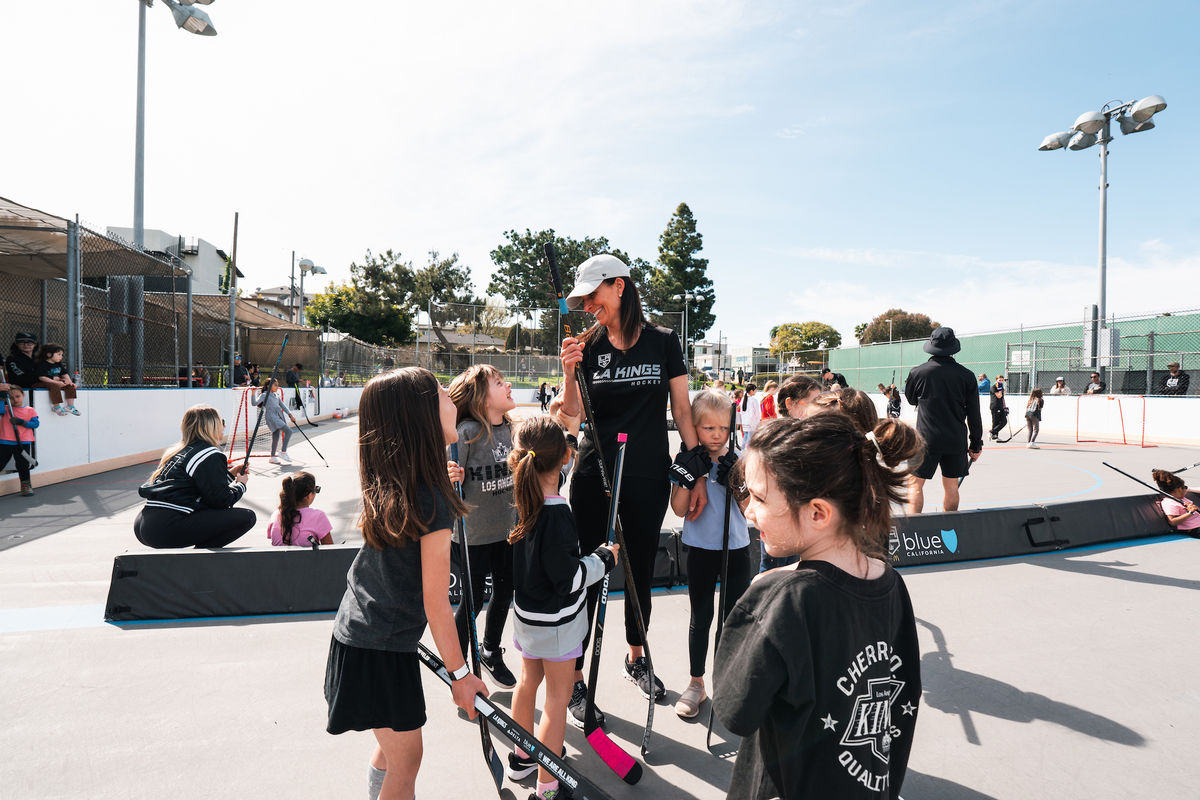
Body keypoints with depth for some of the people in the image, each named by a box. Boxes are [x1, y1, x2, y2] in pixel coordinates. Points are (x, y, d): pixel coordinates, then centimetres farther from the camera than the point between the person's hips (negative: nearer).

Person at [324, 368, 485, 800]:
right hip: (383, 654, -8)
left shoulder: (386, 486, -3)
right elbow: (435, 603, -21)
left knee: (392, 744, 26)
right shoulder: (433, 504, -26)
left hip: (355, 632, 8)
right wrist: (459, 673, -11)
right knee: (406, 759, 11)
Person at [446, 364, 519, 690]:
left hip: (508, 528, 6)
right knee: (472, 601, 7)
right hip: (474, 533, -6)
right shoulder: (467, 432, -20)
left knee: (504, 594, 19)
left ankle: (491, 653, 44)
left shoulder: (511, 428, 1)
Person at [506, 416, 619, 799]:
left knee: (529, 680, 24)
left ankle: (522, 755, 44)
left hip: (529, 615, 8)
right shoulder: (555, 514, -30)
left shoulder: (525, 499, -10)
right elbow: (570, 578, -24)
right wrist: (605, 558, -11)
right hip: (556, 622, -8)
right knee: (558, 698, 7)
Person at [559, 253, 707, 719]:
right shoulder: (588, 346, 1)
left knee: (641, 570, 15)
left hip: (648, 478, 1)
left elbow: (682, 409, 2)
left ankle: (635, 659, 38)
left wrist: (697, 474, -1)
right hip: (594, 475, 0)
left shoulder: (663, 342, 0)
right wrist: (569, 373, -20)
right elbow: (572, 417, -4)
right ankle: (574, 678, 16)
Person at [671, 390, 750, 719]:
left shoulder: (738, 461, -2)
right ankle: (696, 683, 25)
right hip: (701, 549, -1)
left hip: (736, 548, 1)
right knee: (701, 617, 10)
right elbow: (680, 509, -11)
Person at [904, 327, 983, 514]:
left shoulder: (917, 372, -7)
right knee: (951, 486, 13)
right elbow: (974, 414, 3)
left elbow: (911, 399, 12)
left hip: (927, 438, -2)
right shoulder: (967, 375, -2)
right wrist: (976, 444, 11)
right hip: (956, 440, 3)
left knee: (915, 484, 3)